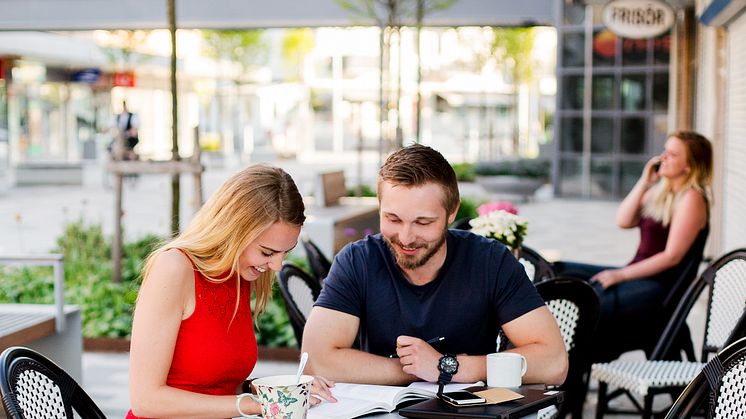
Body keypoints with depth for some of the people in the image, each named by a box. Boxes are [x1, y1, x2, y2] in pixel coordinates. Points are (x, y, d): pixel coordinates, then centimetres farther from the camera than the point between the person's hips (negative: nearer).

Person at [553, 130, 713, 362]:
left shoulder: (692, 198, -10)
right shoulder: (660, 191, 16)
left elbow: (672, 256, -16)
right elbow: (623, 221, 6)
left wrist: (622, 275, -16)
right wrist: (644, 182, -1)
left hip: (660, 287, -9)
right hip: (637, 276, 9)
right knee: (558, 273, -3)